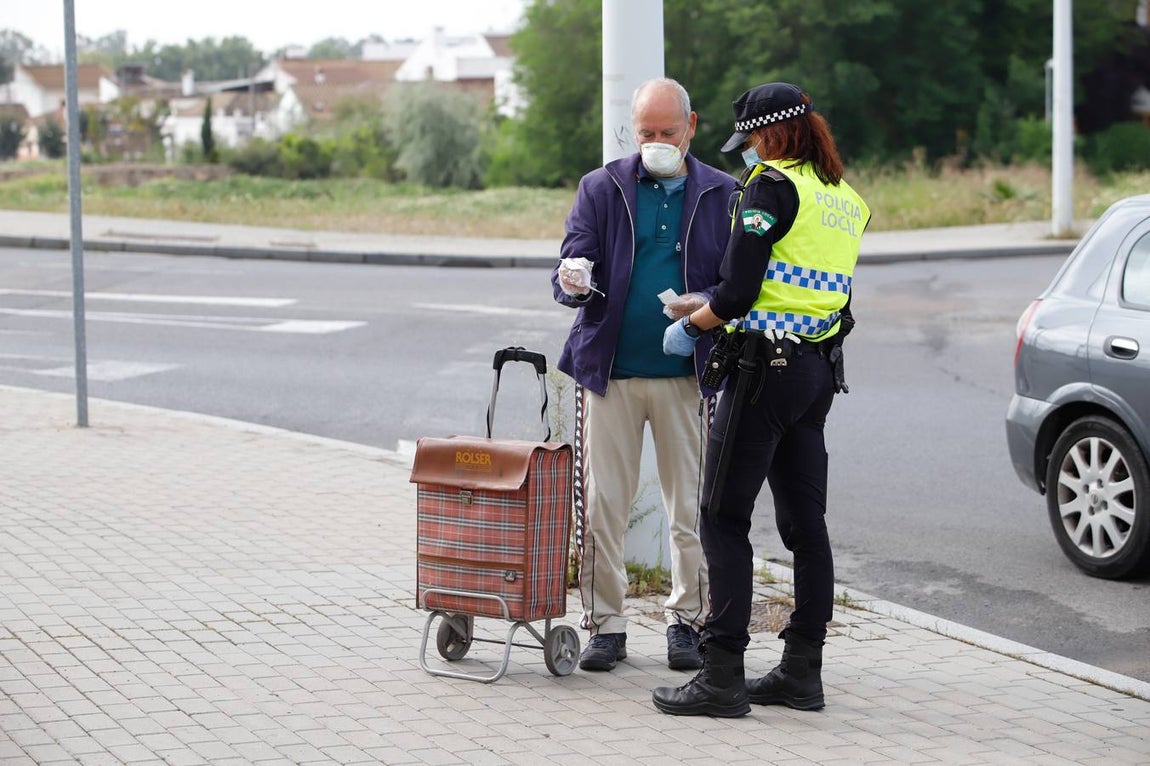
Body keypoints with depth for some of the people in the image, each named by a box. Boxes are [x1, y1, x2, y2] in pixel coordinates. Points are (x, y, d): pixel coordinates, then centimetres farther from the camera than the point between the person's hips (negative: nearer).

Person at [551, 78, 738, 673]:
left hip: (688, 376, 0)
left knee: (691, 510, 4)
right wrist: (573, 282, -23)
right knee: (601, 507, 0)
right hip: (609, 372, 0)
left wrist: (709, 305, -16)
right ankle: (606, 624, 10)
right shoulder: (600, 189, 7)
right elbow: (570, 271, 1)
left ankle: (686, 621, 17)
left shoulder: (723, 195, 7)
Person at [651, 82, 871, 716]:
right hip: (820, 370, 9)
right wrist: (710, 306, 18)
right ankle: (802, 671, 15)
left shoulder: (772, 185, -11)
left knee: (723, 518, -4)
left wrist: (689, 327, 1)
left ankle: (722, 678, -4)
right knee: (805, 520, 11)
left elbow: (737, 291, -17)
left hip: (766, 368, -9)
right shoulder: (846, 199, 14)